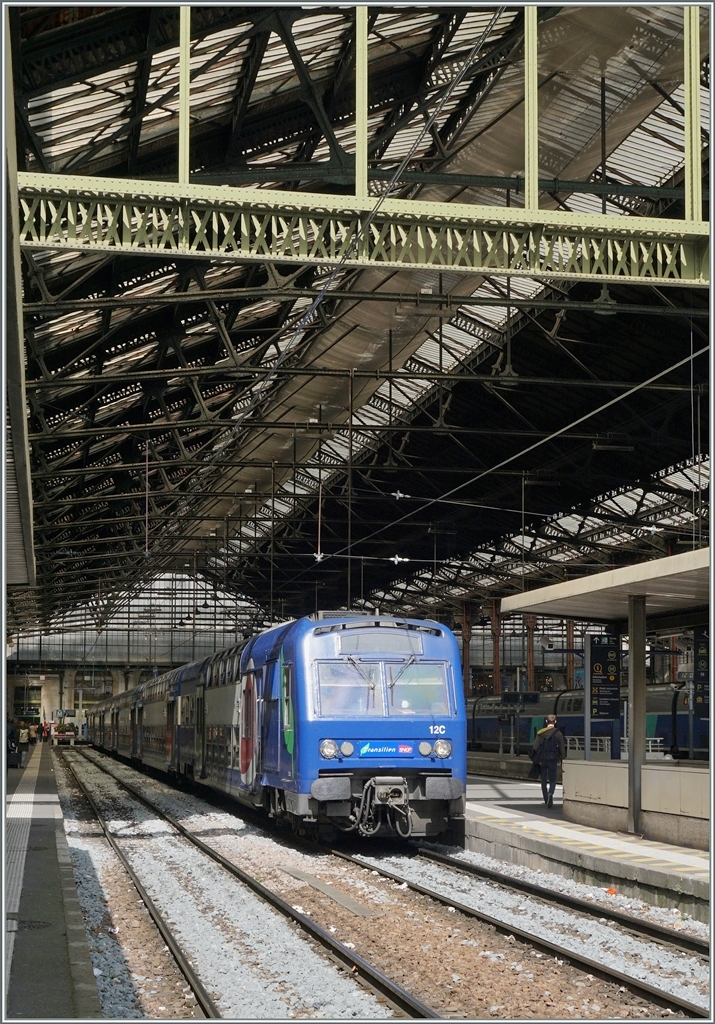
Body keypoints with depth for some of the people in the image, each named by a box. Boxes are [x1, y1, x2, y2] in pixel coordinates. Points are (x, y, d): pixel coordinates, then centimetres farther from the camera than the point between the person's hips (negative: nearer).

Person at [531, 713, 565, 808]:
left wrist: (536, 759, 5)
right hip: (553, 760, -2)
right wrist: (560, 759, 7)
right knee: (552, 780, 4)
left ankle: (546, 800, 17)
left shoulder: (540, 733, 1)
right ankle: (550, 793, -24)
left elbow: (535, 747, -2)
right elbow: (562, 748, -3)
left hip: (542, 760, 2)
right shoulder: (558, 733, -3)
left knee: (544, 781, 13)